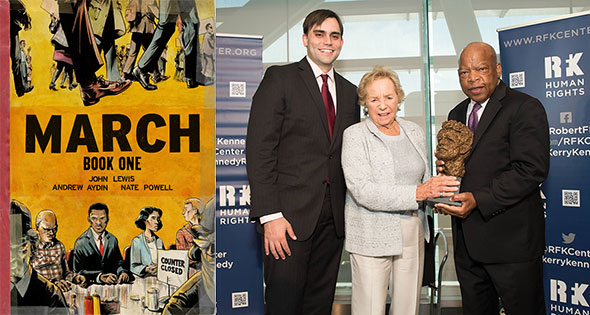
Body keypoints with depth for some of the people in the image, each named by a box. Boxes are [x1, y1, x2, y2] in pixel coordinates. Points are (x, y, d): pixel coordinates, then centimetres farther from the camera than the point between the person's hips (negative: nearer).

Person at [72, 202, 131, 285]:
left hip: (110, 284, 3)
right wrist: (100, 277, -24)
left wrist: (122, 272, -10)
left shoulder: (113, 240, 11)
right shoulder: (81, 242, -3)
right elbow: (78, 271, -9)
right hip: (89, 286, -3)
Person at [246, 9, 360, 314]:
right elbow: (259, 148, -9)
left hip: (333, 217, 5)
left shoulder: (350, 92, 15)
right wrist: (270, 216, -16)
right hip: (290, 214, -5)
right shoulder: (280, 78, -1)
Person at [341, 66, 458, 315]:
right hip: (372, 236, -5)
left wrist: (437, 190, -6)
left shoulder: (415, 132, 11)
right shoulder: (355, 135, -6)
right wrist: (417, 193, -24)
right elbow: (363, 191, -17)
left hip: (412, 234, 5)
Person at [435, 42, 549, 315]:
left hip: (511, 239, -7)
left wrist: (479, 200, -23)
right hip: (467, 240, 7)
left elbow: (532, 169, -18)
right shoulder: (457, 114, 15)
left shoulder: (525, 108, -8)